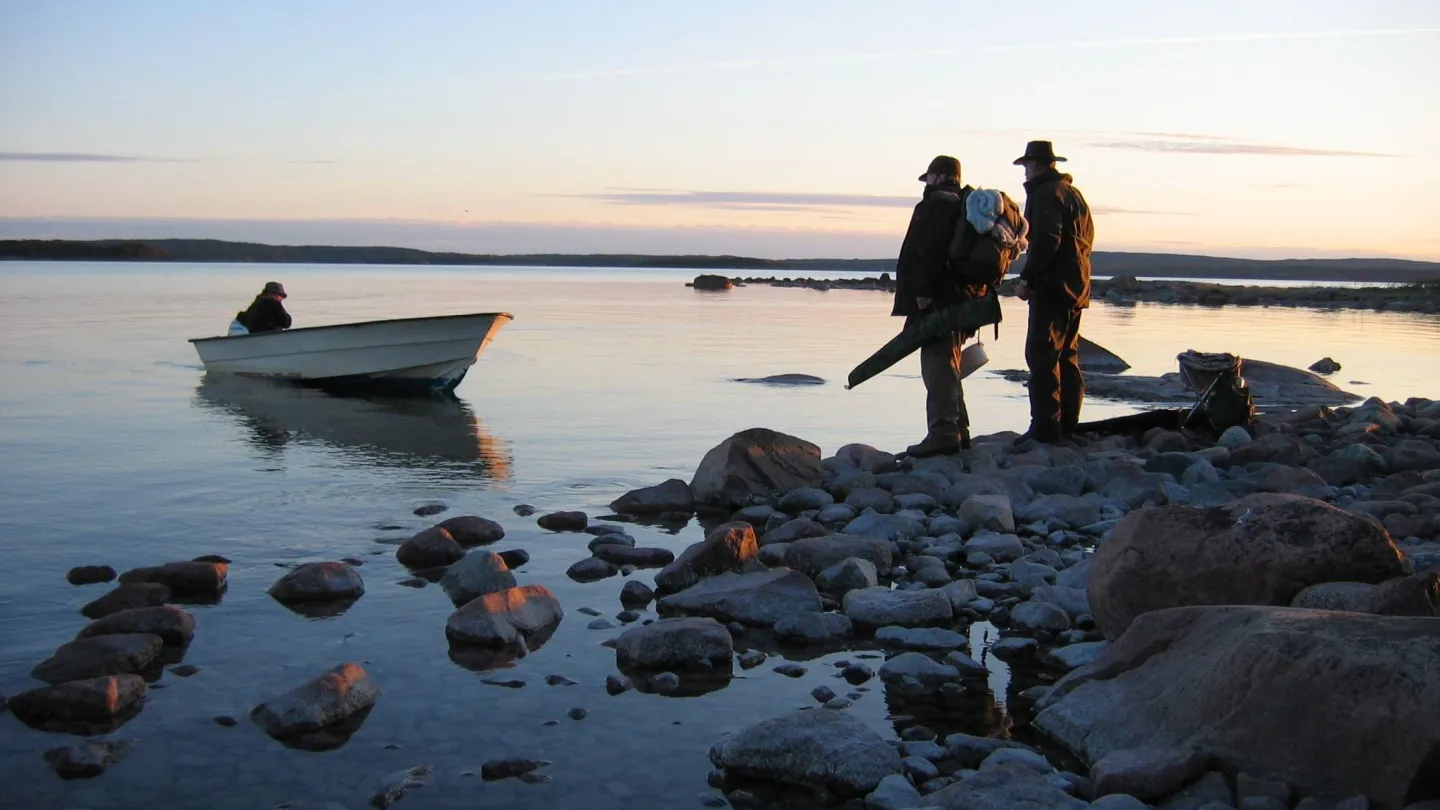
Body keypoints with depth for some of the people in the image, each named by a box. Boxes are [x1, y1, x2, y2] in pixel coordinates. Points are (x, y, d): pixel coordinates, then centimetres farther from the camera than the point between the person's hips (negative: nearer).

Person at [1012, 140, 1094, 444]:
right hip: (1076, 288, 10)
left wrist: (1028, 277, -18)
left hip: (1052, 285, -10)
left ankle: (1045, 426, -15)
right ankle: (1068, 425, 18)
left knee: (1042, 354, -11)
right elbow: (1087, 239, 23)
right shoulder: (1074, 193, 21)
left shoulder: (1046, 192, -9)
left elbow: (1046, 240, -20)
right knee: (1067, 356, 14)